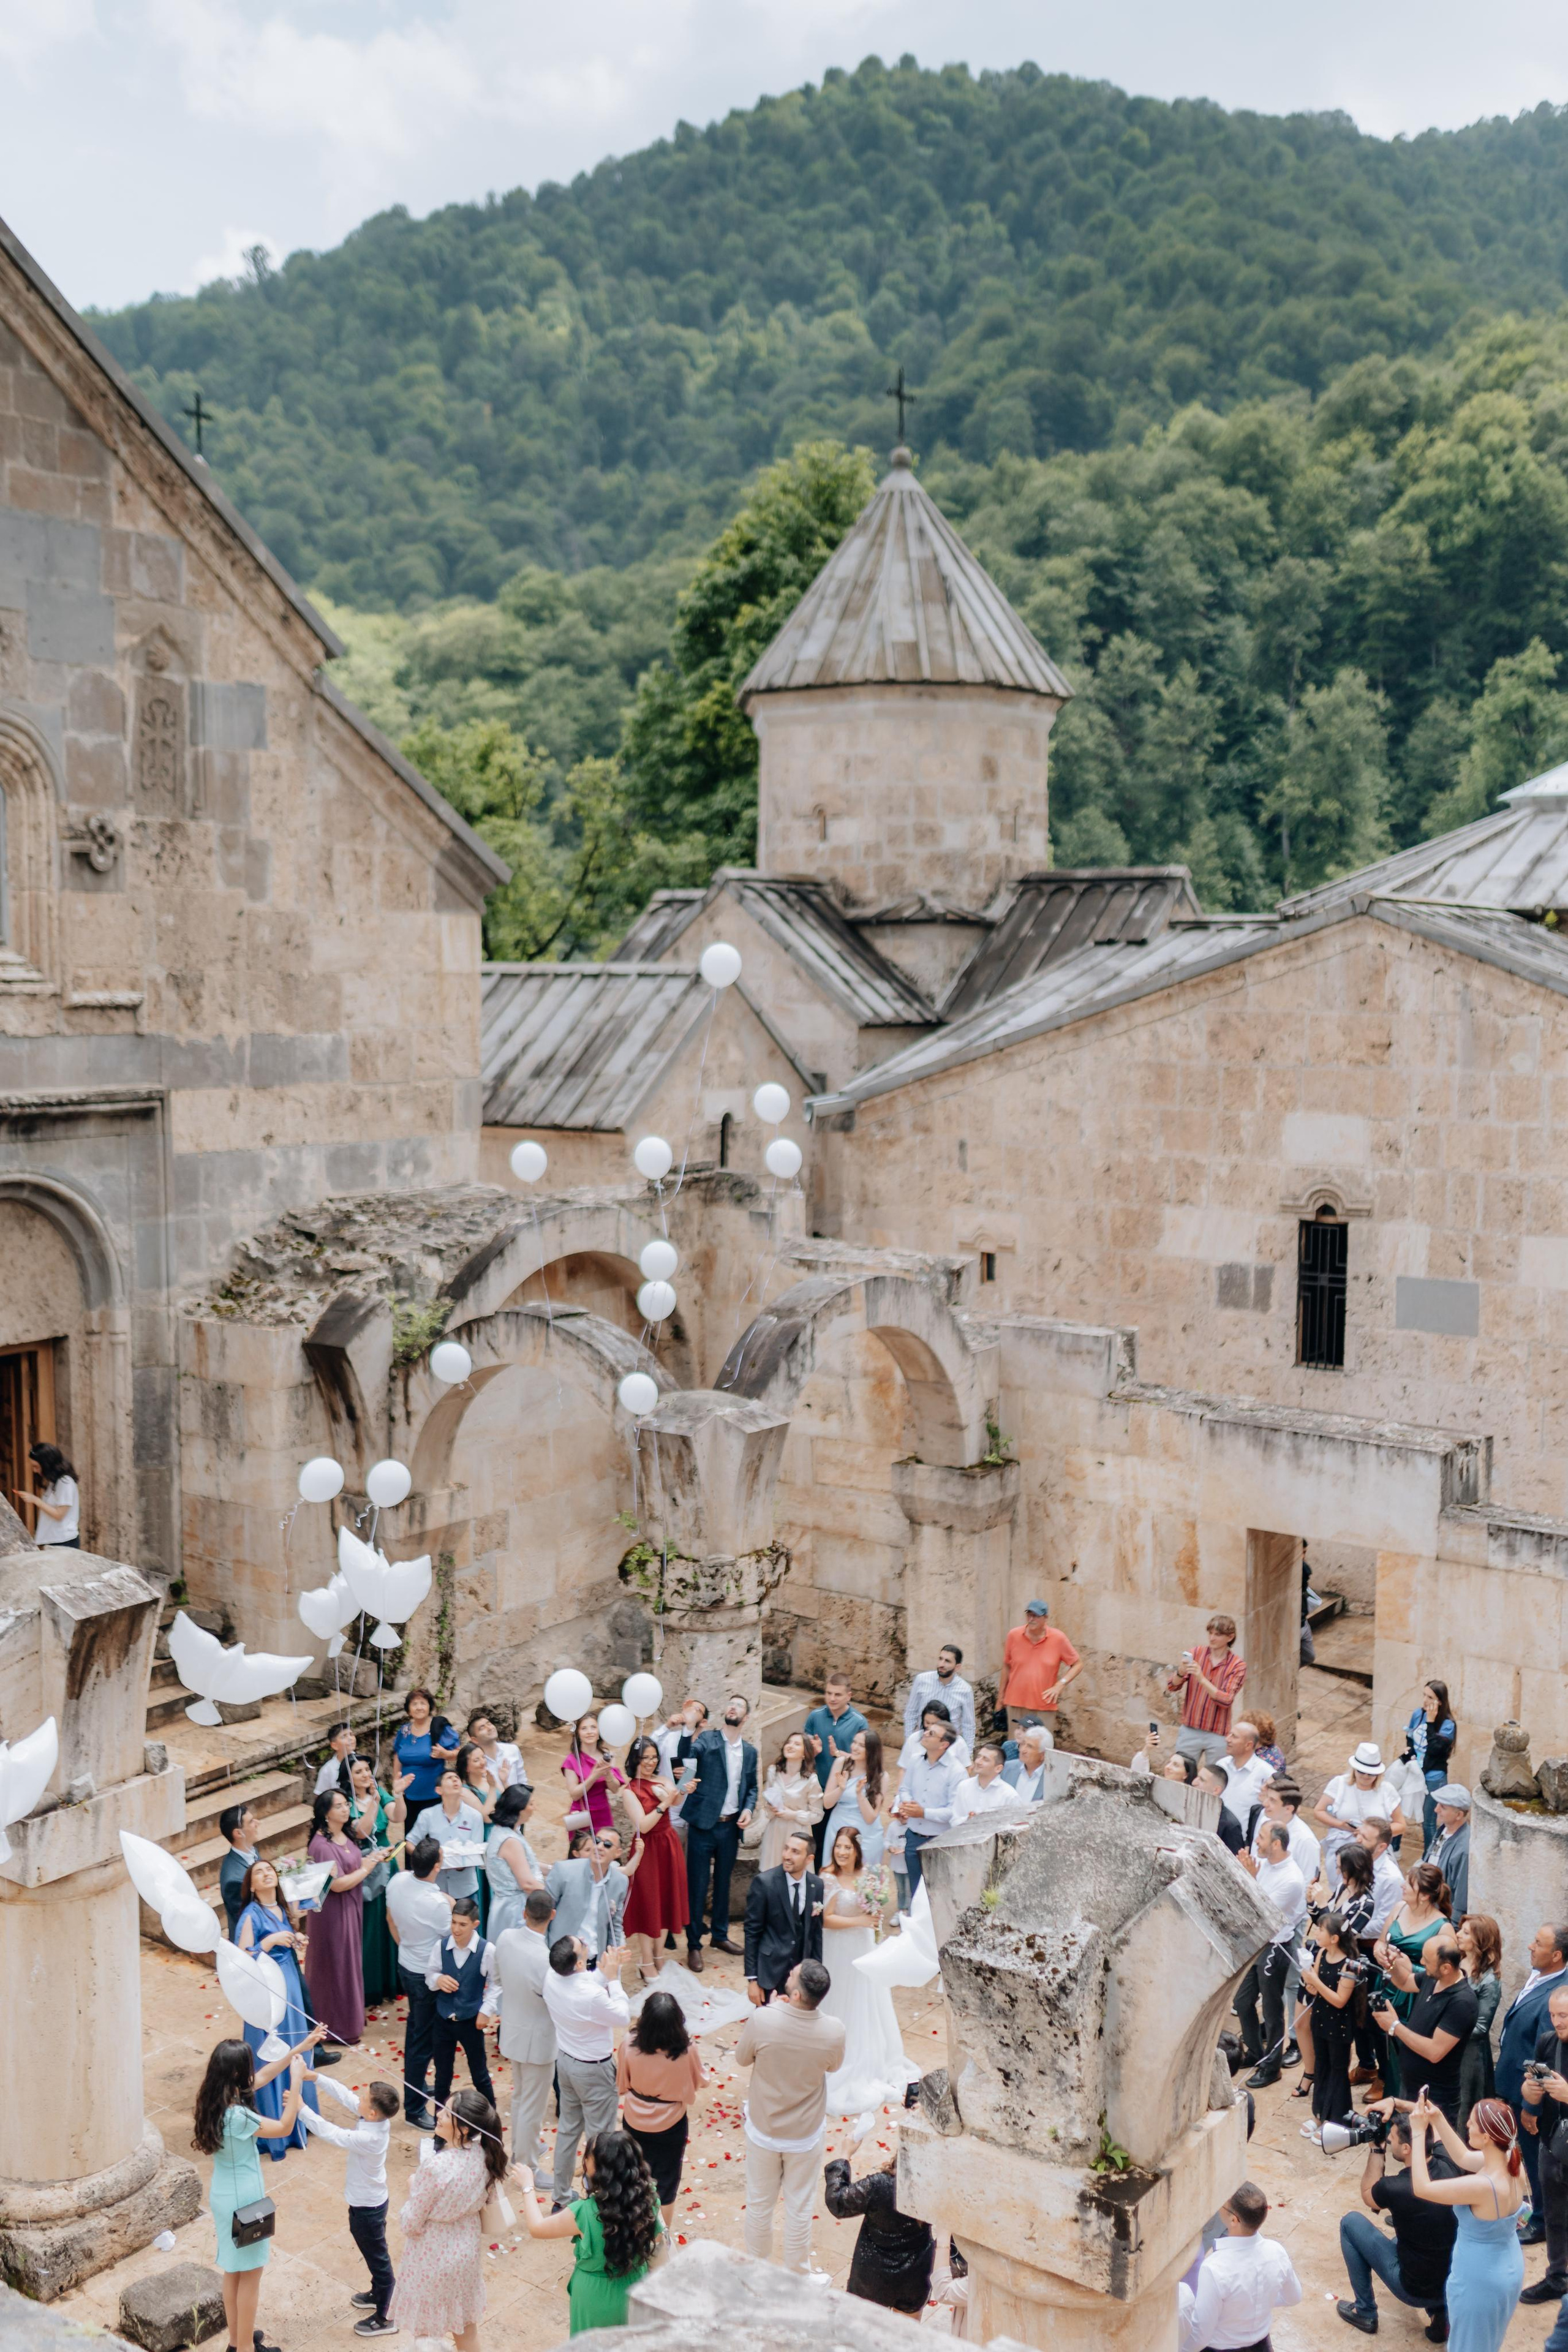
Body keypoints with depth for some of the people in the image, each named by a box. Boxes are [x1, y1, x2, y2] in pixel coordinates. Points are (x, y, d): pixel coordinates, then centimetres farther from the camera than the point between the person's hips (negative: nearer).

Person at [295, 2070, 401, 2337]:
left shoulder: (367, 2138, -39)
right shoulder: (378, 2118, -17)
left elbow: (329, 2133, -35)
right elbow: (346, 2096, -10)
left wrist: (300, 2108, -32)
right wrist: (315, 2077, -15)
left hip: (366, 2208, -8)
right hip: (372, 2201, 8)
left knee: (378, 2260, 11)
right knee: (375, 2255, 29)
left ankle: (382, 2319, 28)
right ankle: (377, 2295, 51)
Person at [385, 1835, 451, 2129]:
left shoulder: (398, 1881, -13)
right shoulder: (439, 1903, -34)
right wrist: (452, 1905, -3)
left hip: (405, 1966, 8)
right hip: (428, 1976, -8)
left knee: (415, 2028, 27)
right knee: (424, 2041, 6)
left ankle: (415, 2085, 44)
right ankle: (414, 2108, 17)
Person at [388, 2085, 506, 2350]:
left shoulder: (436, 2167, -34)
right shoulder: (484, 2154, -15)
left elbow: (412, 2224, -22)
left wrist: (413, 2189, -5)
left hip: (433, 2255, -6)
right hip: (467, 2248, 6)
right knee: (466, 2324, 26)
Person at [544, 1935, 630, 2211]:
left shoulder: (552, 1979, -15)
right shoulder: (593, 1996, -35)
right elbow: (623, 2017, -17)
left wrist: (604, 1974, -8)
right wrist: (612, 1979, -13)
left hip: (565, 2061, 7)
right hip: (594, 2070, -7)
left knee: (567, 2129, 23)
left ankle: (561, 2198, 37)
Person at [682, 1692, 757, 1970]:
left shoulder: (750, 1751, 9)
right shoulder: (707, 1741, -5)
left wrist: (748, 1809, -2)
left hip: (731, 1827, 4)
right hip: (703, 1824, -4)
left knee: (723, 1882, 16)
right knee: (697, 1885, 1)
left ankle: (719, 1935, 32)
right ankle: (694, 1945, 11)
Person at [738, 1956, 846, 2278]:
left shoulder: (762, 2020, -32)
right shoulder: (833, 2031, -28)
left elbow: (742, 2058, -10)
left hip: (763, 2131, 0)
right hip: (805, 2135, 0)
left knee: (759, 2204, 23)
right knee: (799, 2208, 21)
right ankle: (799, 2274, 39)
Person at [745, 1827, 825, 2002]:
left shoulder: (817, 1885, -1)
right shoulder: (764, 1882, -13)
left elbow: (816, 1931, 8)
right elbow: (752, 1932, -9)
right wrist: (752, 1979, -10)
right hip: (772, 1972, -4)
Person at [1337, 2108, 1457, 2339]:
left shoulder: (1395, 2189, -25)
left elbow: (1368, 2195, 0)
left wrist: (1376, 2149, 2)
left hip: (1416, 2290, -6)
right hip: (1456, 2284, 6)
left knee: (1350, 2222, 9)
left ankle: (1364, 2312, 20)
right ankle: (1439, 2314, 19)